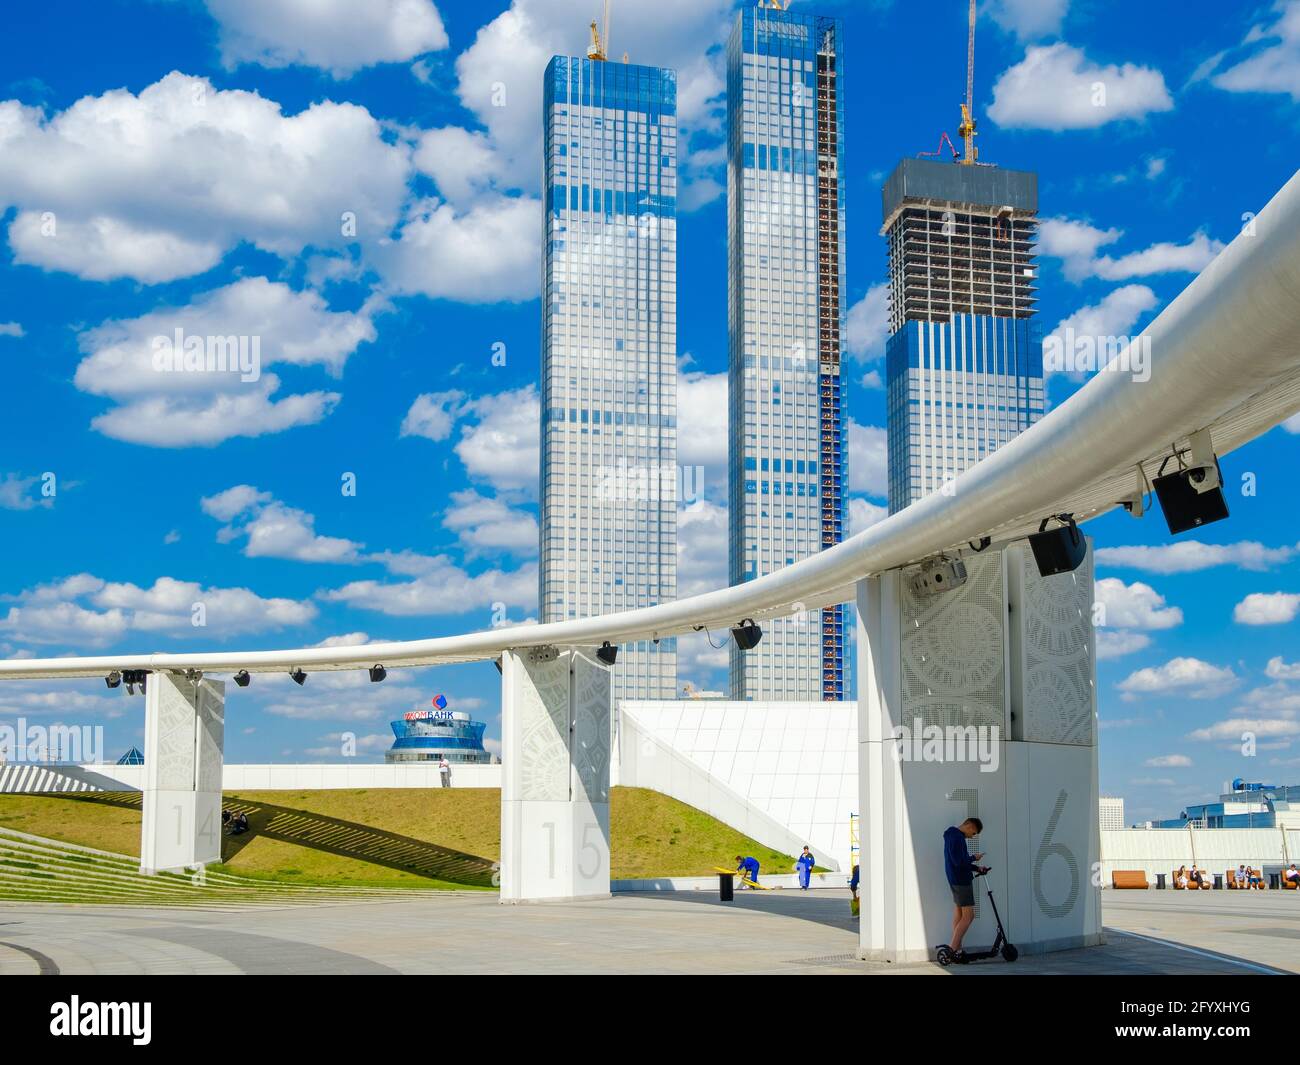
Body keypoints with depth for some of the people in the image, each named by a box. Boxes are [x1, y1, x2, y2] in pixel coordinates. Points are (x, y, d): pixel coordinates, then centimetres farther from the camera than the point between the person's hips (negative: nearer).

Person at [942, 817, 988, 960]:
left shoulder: (953, 835, 16)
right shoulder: (957, 837, -18)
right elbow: (959, 862, -24)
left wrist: (977, 868, 11)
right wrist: (974, 858, -8)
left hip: (956, 880, 10)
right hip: (961, 881, -10)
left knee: (959, 915, 11)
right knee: (968, 916, -7)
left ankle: (957, 949, 13)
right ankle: (952, 948, -8)